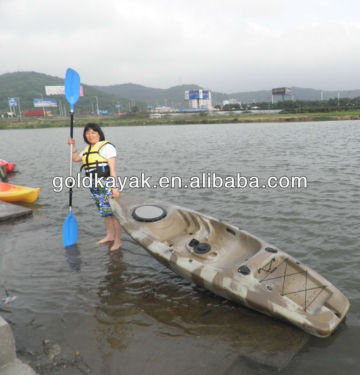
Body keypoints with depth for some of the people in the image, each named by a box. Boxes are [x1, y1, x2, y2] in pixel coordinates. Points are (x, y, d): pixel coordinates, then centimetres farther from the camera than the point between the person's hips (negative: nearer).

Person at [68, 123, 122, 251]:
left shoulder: (106, 147, -7)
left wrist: (114, 188, -20)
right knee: (105, 212, 16)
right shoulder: (88, 149, 18)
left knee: (113, 211, -6)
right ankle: (109, 236, 29)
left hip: (106, 184, -8)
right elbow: (75, 158, 31)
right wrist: (73, 146, 16)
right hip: (94, 185, 8)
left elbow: (113, 169, -14)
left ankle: (118, 241, 1)